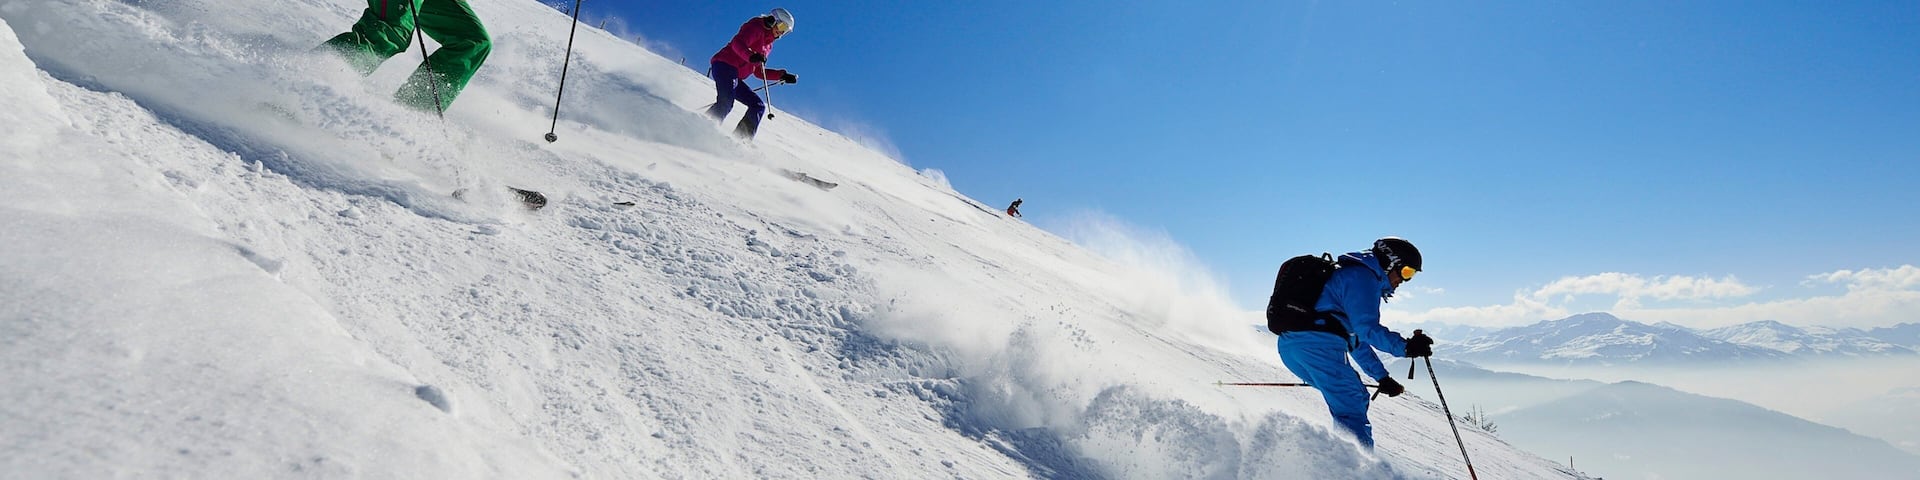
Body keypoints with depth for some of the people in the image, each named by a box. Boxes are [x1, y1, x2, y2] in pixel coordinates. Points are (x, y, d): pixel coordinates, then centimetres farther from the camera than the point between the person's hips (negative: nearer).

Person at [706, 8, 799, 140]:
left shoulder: (768, 46, 25)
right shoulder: (755, 28, 0)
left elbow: (758, 72, 27)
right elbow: (737, 43, -18)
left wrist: (782, 75, 21)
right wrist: (751, 56, -37)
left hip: (735, 77, 10)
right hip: (725, 66, -10)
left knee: (758, 105, 4)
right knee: (726, 104, -29)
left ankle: (741, 138, -5)